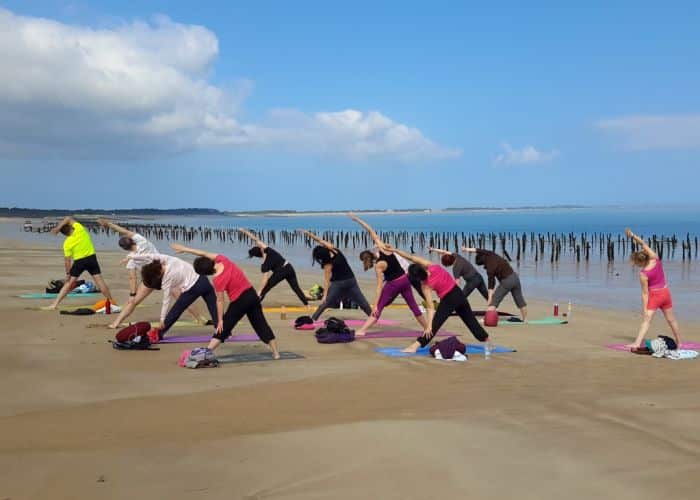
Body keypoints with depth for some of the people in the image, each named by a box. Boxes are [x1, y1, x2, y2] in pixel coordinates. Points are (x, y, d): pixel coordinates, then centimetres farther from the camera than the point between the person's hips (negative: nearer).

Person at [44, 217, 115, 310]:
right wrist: (58, 227, -6)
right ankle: (112, 302, 4)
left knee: (69, 283, 5)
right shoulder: (80, 229, -8)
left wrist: (68, 273, 2)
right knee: (100, 281, 2)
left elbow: (67, 260, -8)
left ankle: (55, 304, 6)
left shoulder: (67, 244, -10)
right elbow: (69, 218, 4)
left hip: (79, 261, -2)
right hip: (91, 258, 2)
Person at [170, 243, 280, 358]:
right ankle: (276, 353, 15)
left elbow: (220, 301, -13)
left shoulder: (218, 279, -19)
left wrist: (220, 320, -4)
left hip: (240, 301, -7)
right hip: (252, 295, 7)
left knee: (223, 328, 3)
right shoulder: (222, 260, -5)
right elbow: (204, 254, 7)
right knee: (261, 324, 13)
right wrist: (185, 249, 12)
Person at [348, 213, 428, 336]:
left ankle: (362, 330, -12)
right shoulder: (382, 248, -9)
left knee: (378, 307, -3)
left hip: (393, 284, -6)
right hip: (405, 279, 6)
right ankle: (427, 328, 25)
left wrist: (375, 304, -18)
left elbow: (380, 286, -20)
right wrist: (357, 219, -6)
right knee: (413, 305, 18)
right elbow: (371, 231, -6)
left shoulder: (378, 266, -19)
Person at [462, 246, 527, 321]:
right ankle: (525, 319, 28)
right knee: (519, 300, 16)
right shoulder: (491, 255, -1)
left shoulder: (490, 268, -18)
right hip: (515, 276, 8)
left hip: (506, 281, -8)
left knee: (494, 300, -3)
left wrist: (490, 298, -17)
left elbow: (491, 283, -19)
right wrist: (467, 249, 18)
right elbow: (478, 250, 11)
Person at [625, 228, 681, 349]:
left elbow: (645, 293, -18)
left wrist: (644, 309, -13)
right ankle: (679, 342, 30)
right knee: (671, 319, 19)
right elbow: (644, 244, -2)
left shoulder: (643, 274, -22)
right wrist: (633, 236, -6)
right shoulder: (655, 259, -12)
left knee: (646, 320, -7)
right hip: (665, 293, 6)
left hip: (654, 295, -6)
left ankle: (637, 343, -17)